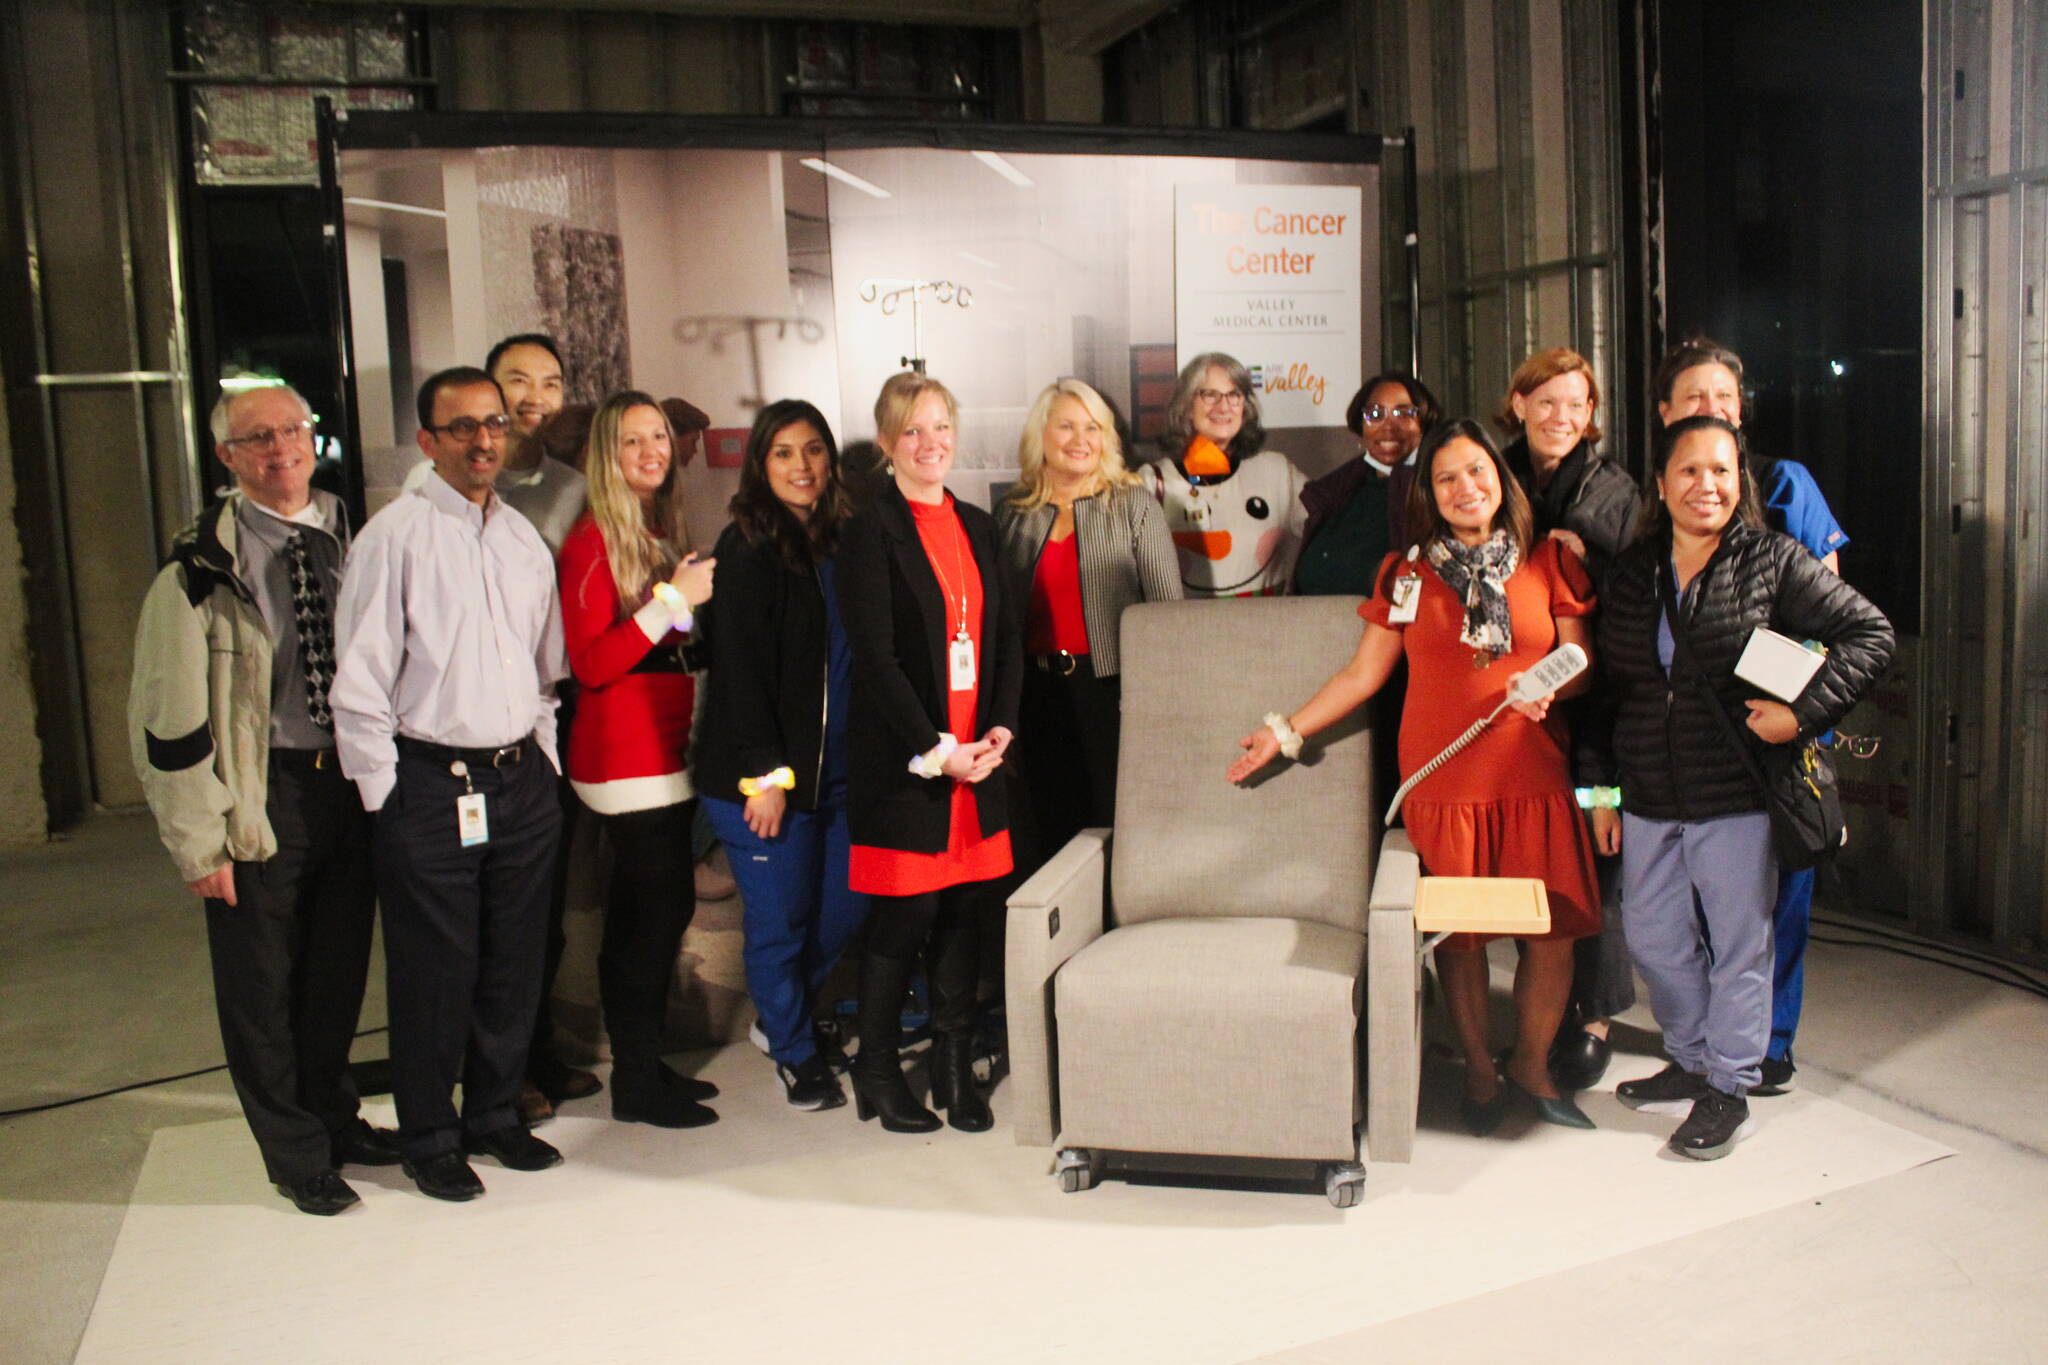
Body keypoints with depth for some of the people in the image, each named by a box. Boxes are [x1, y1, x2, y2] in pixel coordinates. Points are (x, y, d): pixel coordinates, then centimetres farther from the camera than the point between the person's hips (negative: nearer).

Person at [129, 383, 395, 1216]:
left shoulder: (350, 543, 5)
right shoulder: (199, 569, -8)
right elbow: (167, 719, -9)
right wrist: (200, 838, -11)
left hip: (351, 781, 4)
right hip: (261, 795, -4)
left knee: (339, 970, 17)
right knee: (261, 987, 8)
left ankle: (334, 1117, 39)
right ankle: (297, 1154, 27)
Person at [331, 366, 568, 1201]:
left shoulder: (523, 538, 11)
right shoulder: (395, 535, -8)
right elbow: (360, 682, -9)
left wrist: (543, 757, 13)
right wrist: (385, 795, -9)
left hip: (522, 781, 6)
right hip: (431, 786, -5)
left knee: (515, 962, 14)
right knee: (434, 973, 4)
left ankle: (495, 1112, 32)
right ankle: (429, 1138, 22)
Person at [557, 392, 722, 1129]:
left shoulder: (664, 533, 14)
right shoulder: (593, 542, -10)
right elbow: (591, 664, -17)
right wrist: (671, 600, -19)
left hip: (665, 750, 8)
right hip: (627, 757, -8)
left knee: (648, 910, 12)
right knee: (656, 907, -6)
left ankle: (644, 1065, 22)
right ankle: (635, 1083, 7)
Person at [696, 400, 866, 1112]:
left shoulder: (838, 541, 10)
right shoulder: (748, 550, -10)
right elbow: (738, 671, -14)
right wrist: (764, 774, -16)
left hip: (836, 771, 6)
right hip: (765, 777, -6)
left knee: (846, 904, 11)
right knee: (780, 917, 4)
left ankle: (788, 1015, 36)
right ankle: (795, 1052, 25)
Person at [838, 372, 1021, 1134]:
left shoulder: (976, 526, 13)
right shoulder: (871, 531, -6)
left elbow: (1006, 637, 12)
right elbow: (875, 657, -12)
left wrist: (999, 727, -2)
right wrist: (935, 751, -15)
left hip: (977, 757, 5)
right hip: (900, 762, -5)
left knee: (964, 913, 9)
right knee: (904, 919, 1)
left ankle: (955, 1069, 23)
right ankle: (878, 1072, 19)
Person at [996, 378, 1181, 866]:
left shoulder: (1133, 507, 2)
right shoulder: (1013, 517, 10)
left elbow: (1169, 608, -2)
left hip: (1114, 689, -3)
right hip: (1040, 693, 3)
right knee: (1053, 830, 9)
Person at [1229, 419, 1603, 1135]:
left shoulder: (1548, 563, 7)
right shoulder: (1407, 572, 7)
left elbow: (1580, 665, 9)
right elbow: (1363, 672, 8)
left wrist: (1549, 688, -13)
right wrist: (1287, 730, 5)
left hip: (1534, 777, 1)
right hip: (1443, 780, -1)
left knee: (1553, 929, -1)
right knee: (1457, 932, 2)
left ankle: (1531, 1063, 24)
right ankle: (1479, 1070, 24)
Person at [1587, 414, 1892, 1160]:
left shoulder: (1773, 561, -5)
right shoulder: (1630, 572, 8)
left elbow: (1869, 634, -3)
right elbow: (1608, 686, 13)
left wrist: (1804, 712, -14)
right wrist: (1602, 786, 10)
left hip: (1736, 796, -4)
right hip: (1648, 798, 5)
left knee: (1737, 943, 6)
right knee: (1653, 938, 13)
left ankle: (1728, 1087, 21)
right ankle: (1692, 1060, 34)